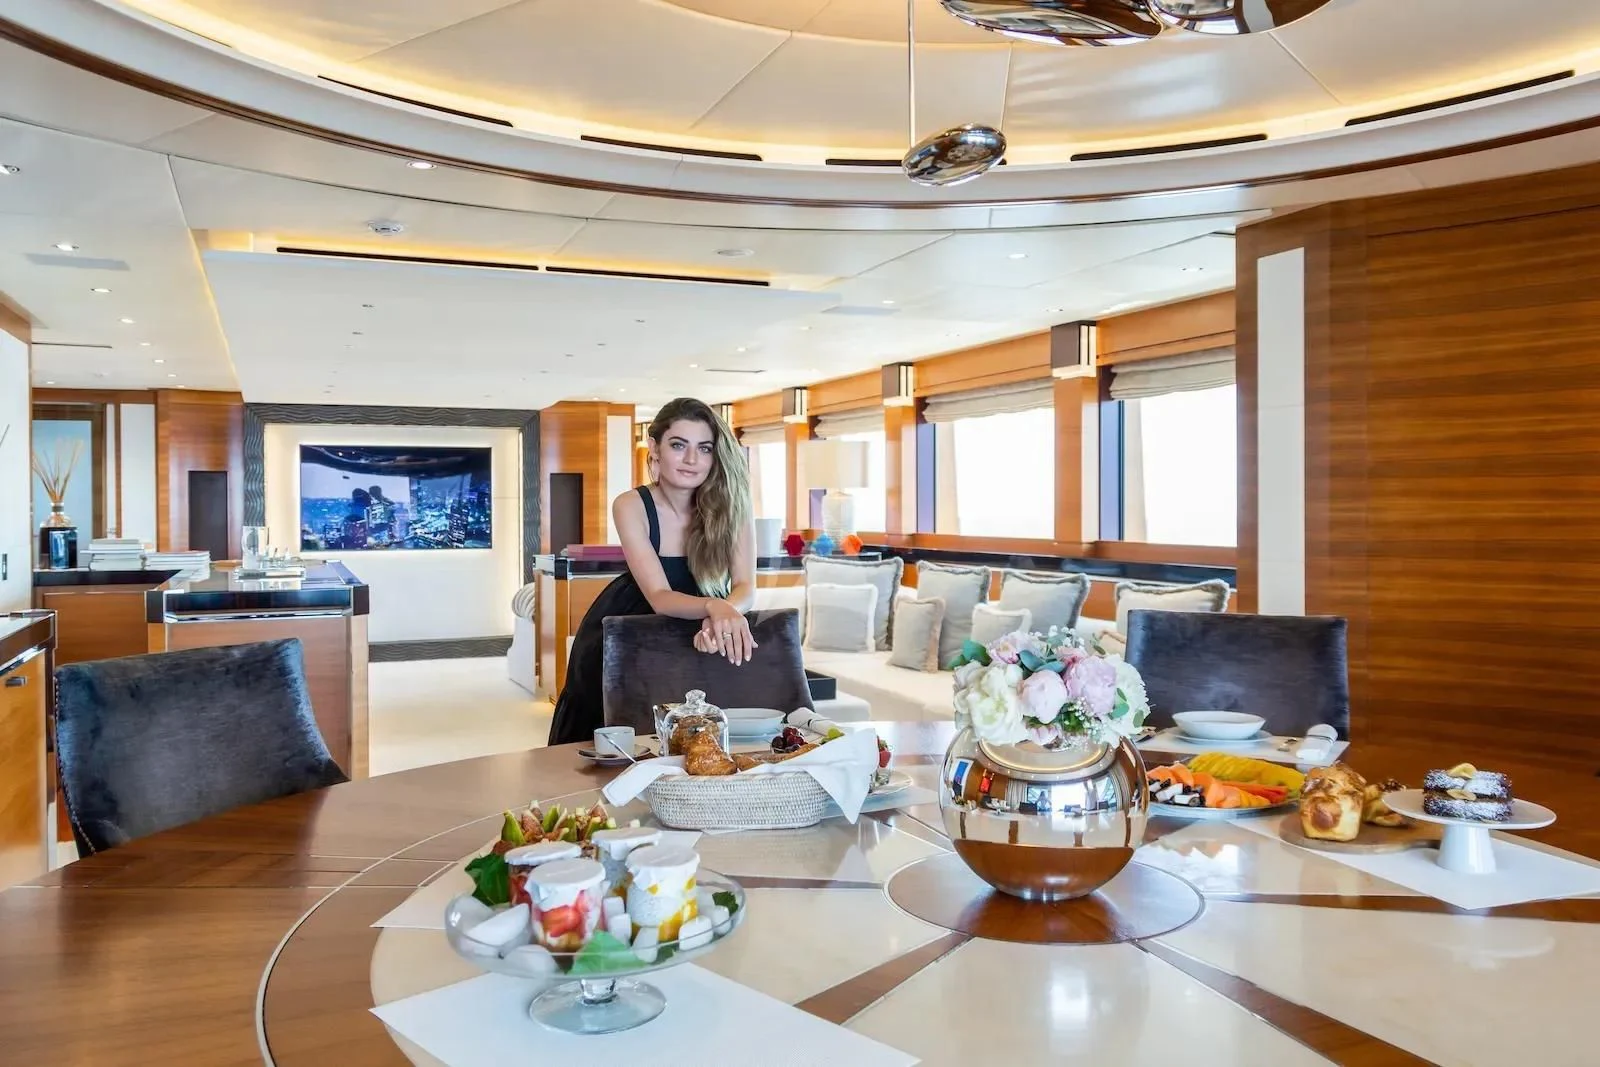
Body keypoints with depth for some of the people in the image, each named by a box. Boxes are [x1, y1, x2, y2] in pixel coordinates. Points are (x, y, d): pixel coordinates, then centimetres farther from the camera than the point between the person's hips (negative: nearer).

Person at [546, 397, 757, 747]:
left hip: (693, 634, 1)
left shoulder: (732, 504, -17)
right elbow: (659, 597, -30)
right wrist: (713, 606, -52)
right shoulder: (631, 506, -21)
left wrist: (721, 618, -48)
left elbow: (745, 588, -23)